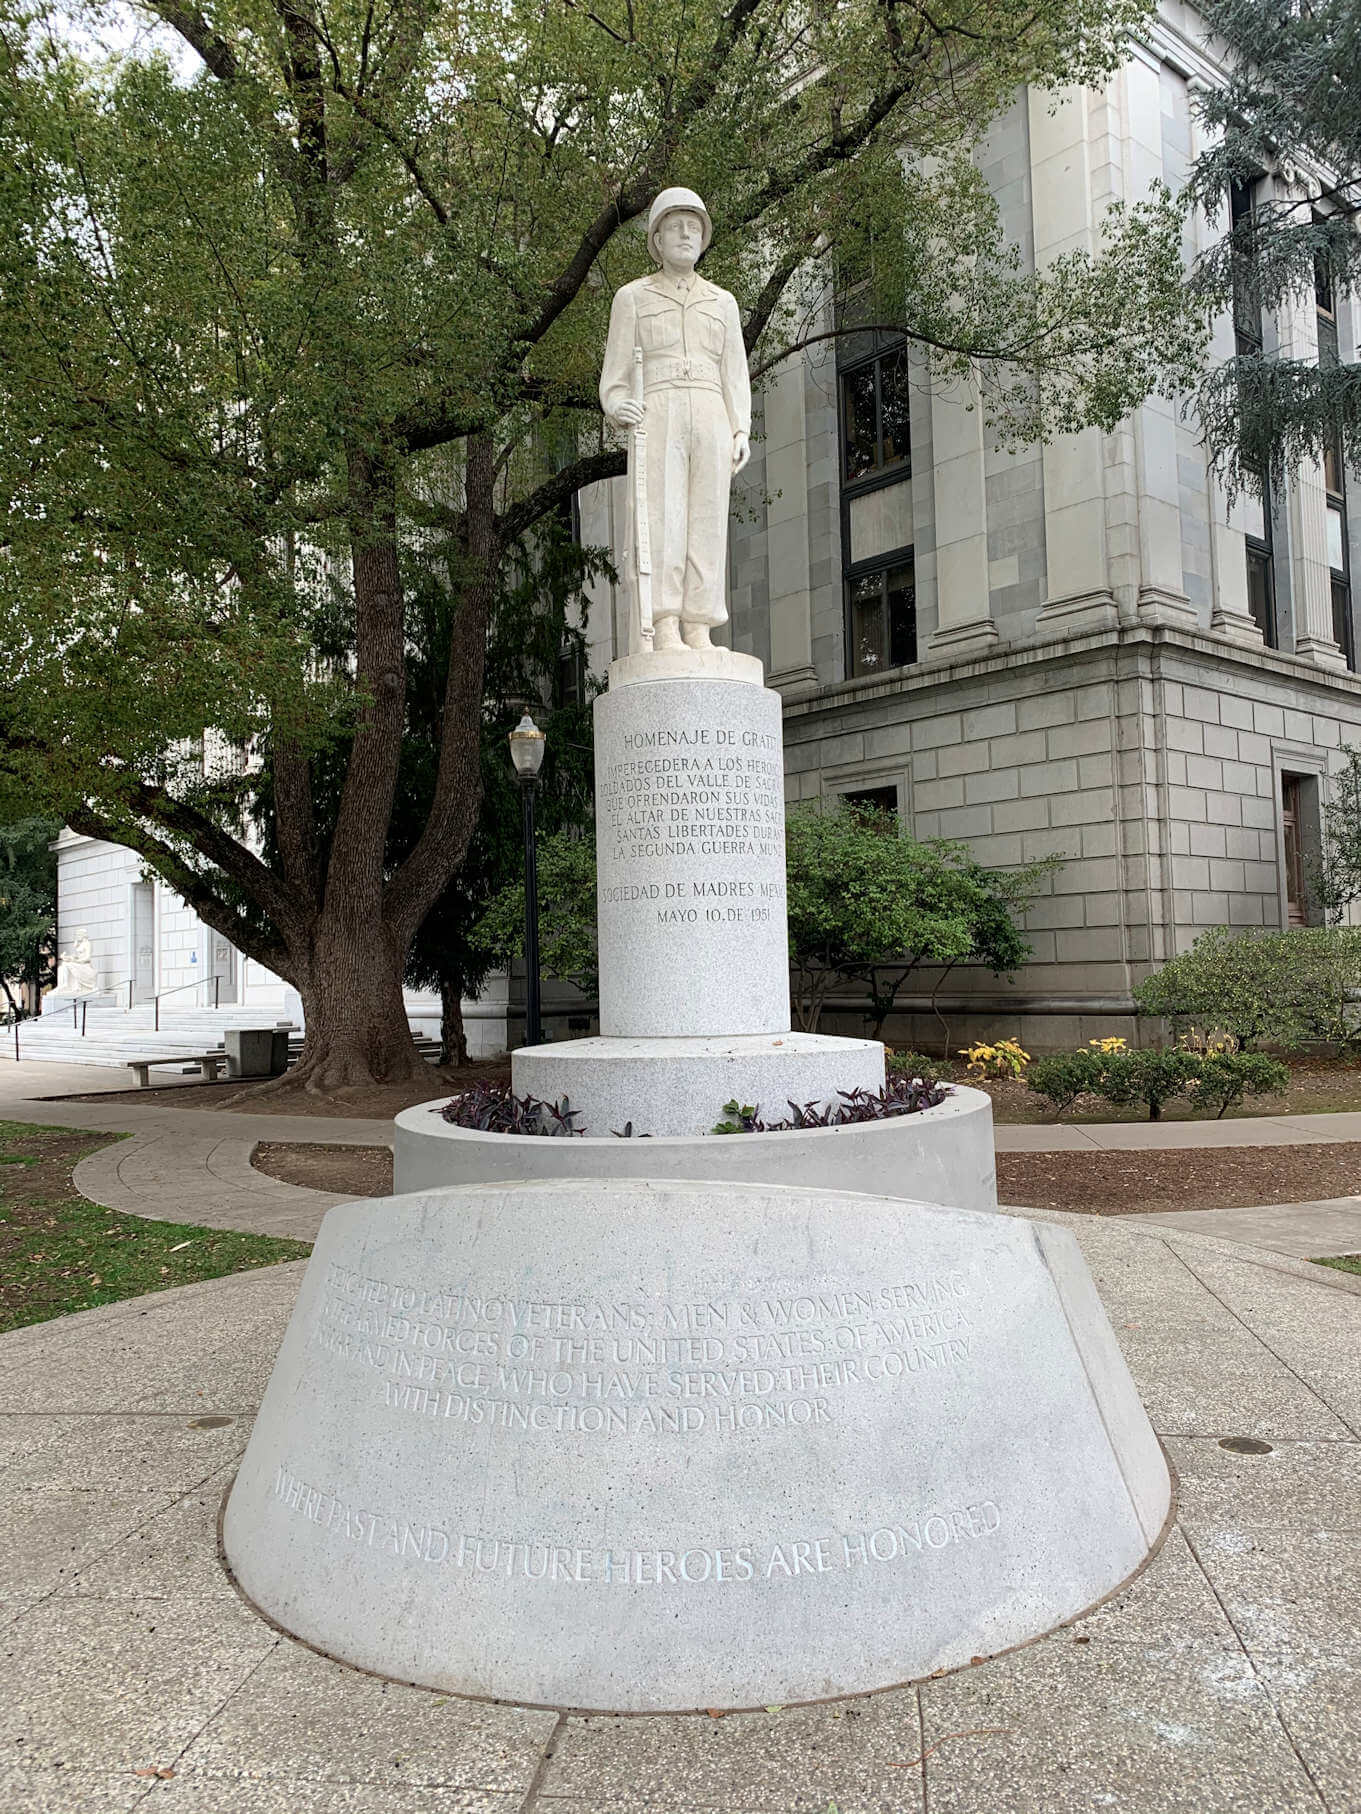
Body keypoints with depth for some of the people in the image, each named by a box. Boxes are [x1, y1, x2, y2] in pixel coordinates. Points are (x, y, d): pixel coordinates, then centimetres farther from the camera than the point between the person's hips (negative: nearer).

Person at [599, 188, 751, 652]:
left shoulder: (722, 302, 21)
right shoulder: (632, 297, 13)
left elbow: (734, 376, 14)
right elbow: (615, 381, 7)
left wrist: (741, 432, -3)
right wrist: (620, 409, -17)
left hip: (710, 422, 3)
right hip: (657, 421, -3)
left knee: (707, 524, -6)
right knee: (662, 520, -16)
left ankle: (699, 634, -8)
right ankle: (665, 634, -20)